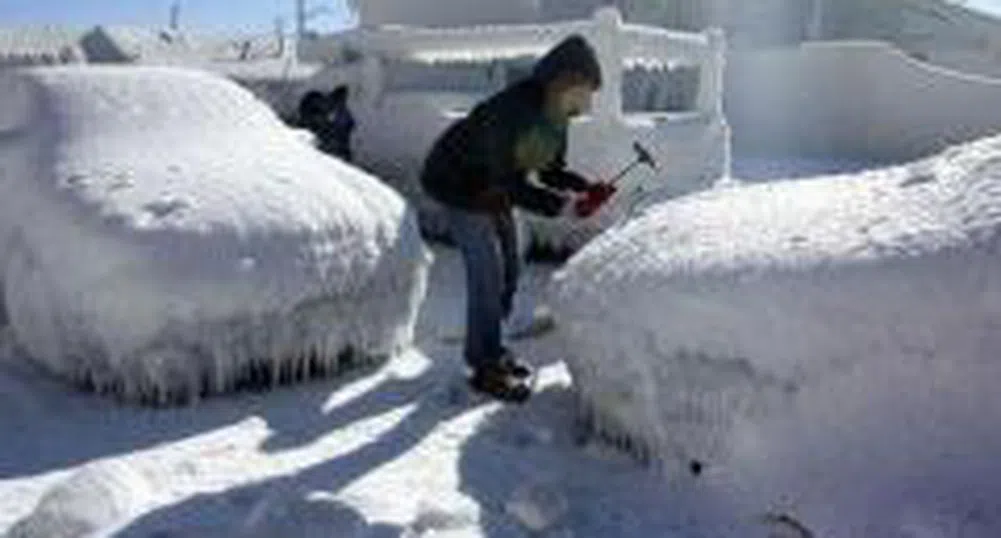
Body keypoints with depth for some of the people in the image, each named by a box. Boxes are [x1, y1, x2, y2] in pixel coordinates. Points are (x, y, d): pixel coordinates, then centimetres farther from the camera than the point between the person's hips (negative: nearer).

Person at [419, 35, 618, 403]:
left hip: (493, 188, 9)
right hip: (459, 184, -9)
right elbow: (508, 182, -32)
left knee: (508, 272, 12)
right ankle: (485, 370, 1)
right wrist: (557, 205, -36)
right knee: (487, 274, -10)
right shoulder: (514, 110, -34)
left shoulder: (556, 114, -9)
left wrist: (587, 190, -17)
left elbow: (551, 170, 0)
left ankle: (488, 350, 28)